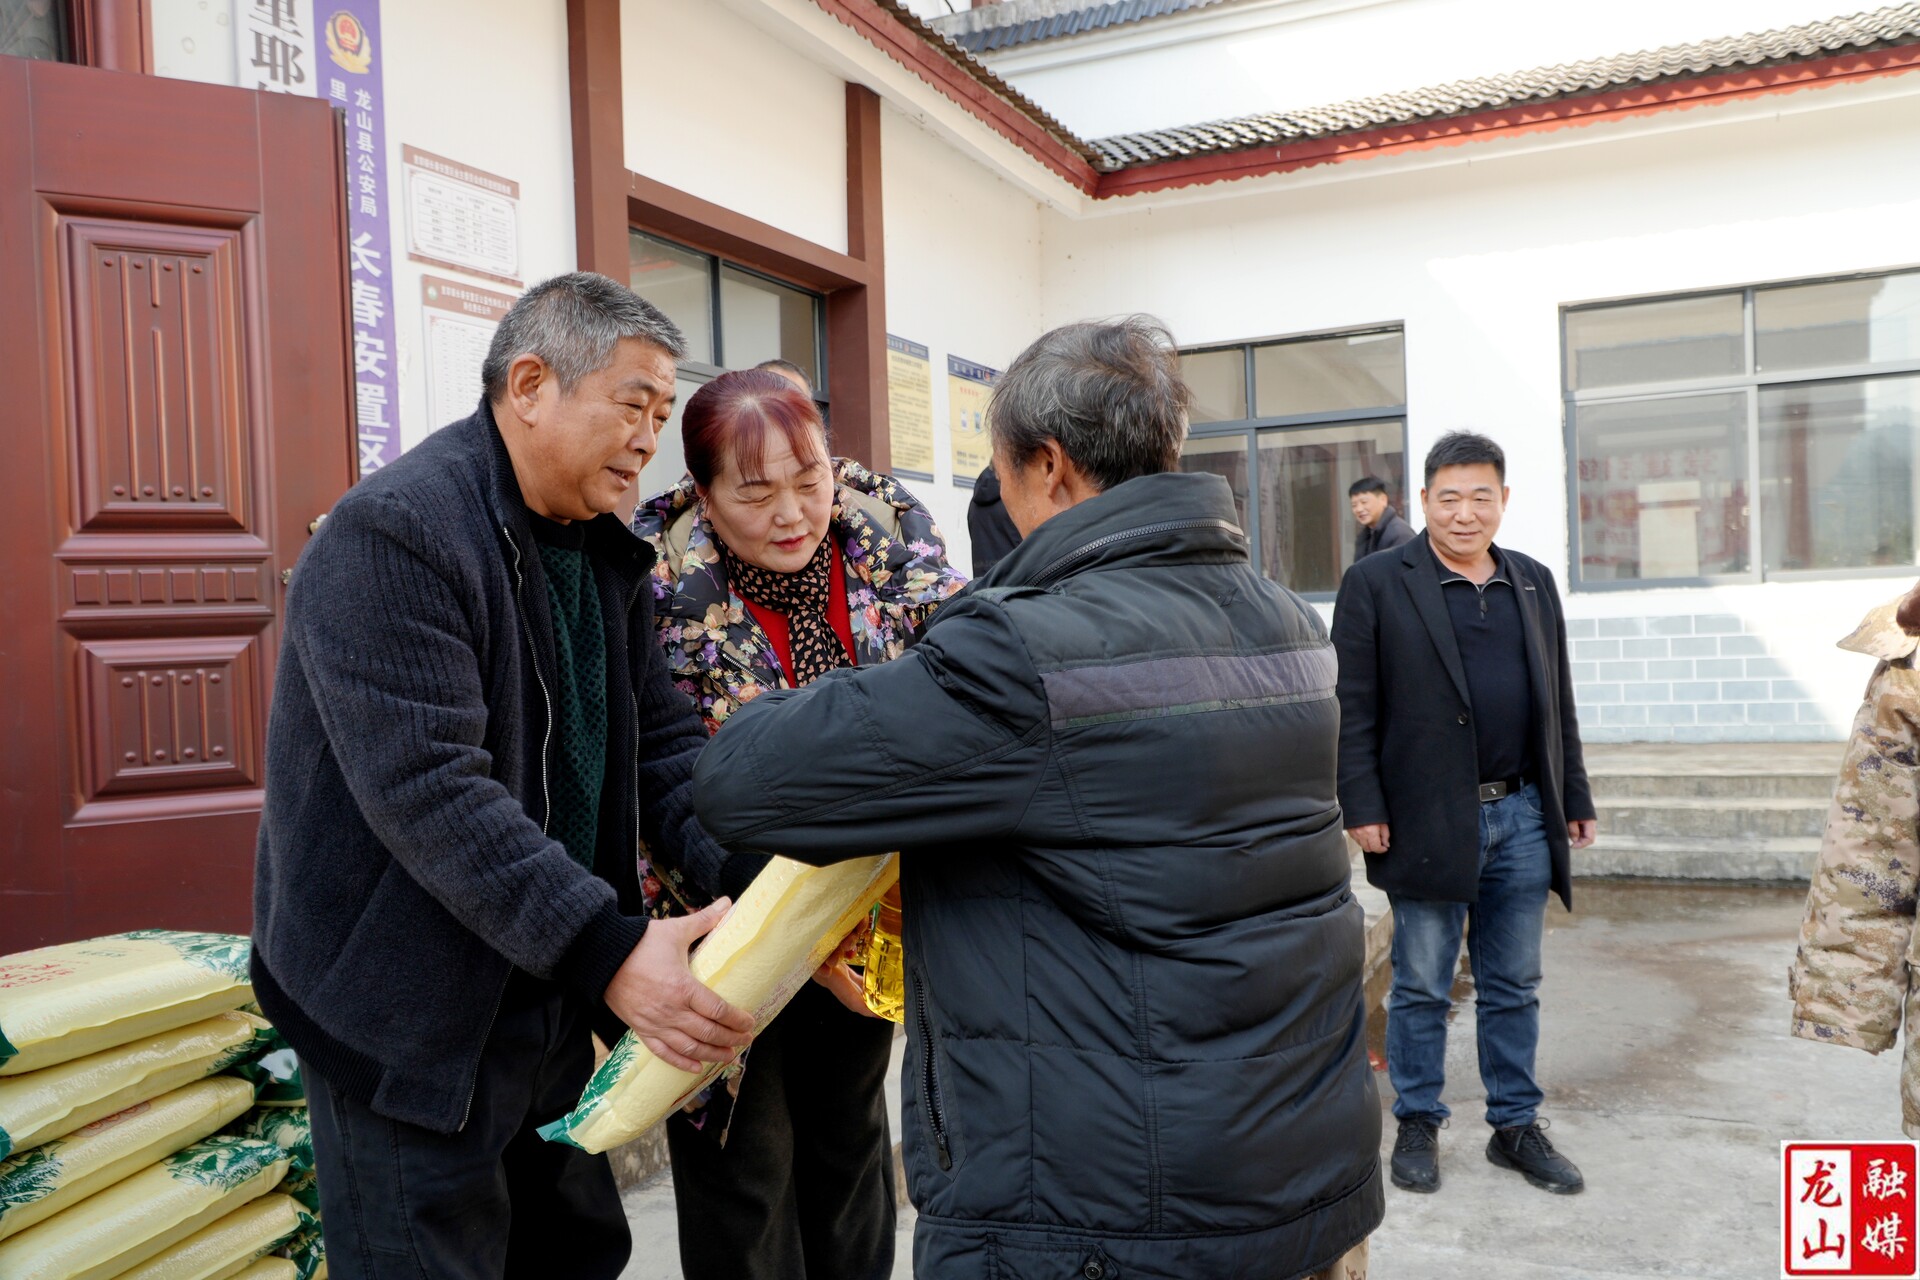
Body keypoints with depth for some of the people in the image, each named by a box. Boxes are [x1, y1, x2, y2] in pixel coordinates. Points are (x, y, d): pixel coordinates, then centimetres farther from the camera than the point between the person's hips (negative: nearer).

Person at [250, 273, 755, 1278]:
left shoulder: (605, 553, 6)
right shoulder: (392, 534, -21)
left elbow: (663, 741, 2)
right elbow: (430, 790, -29)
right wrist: (605, 949, -33)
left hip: (547, 998, 8)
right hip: (410, 1024, -8)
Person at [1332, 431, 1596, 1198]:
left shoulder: (1534, 583, 12)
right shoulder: (1376, 584, -5)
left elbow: (1557, 702, 16)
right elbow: (1352, 708, -8)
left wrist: (1575, 799, 13)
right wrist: (1362, 809, -13)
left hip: (1523, 817, 5)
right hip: (1428, 819, -4)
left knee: (1514, 987, 14)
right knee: (1421, 989, 8)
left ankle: (1516, 1127, 28)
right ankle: (1418, 1125, 23)